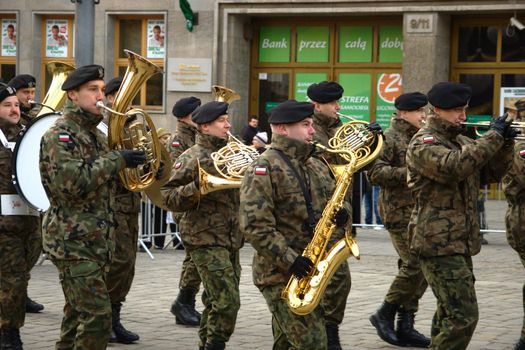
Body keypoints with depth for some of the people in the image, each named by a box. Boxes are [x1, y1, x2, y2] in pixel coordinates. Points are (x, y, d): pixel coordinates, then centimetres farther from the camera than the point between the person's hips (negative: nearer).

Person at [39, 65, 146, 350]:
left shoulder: (94, 133, 16)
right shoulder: (59, 135, -12)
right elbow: (70, 181, -25)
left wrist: (130, 160, 9)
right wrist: (117, 160, -21)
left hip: (97, 239, 9)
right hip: (72, 240, -9)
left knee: (78, 313, 14)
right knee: (97, 316, -15)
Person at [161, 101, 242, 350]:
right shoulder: (192, 158, -8)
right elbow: (169, 199, -13)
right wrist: (197, 187, -27)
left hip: (231, 240, 8)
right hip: (205, 240, -8)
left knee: (217, 301, 13)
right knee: (227, 301, -15)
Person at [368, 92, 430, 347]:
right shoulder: (390, 138, -8)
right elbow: (375, 173, -16)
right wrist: (409, 173, -21)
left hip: (420, 211, 8)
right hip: (399, 212, -8)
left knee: (418, 268, 8)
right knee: (415, 266, -14)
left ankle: (405, 326, 14)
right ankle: (385, 314, 2)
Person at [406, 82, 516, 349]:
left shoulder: (460, 141, 17)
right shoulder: (424, 144, -11)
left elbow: (494, 173, 17)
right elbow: (455, 166, -31)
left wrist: (505, 144, -2)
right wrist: (493, 136, -23)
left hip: (460, 242, 9)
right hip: (438, 244, -9)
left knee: (450, 312, 17)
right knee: (463, 316, -16)